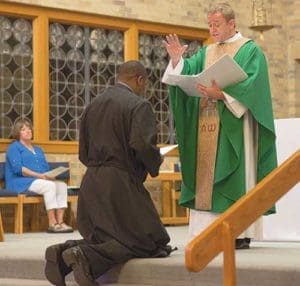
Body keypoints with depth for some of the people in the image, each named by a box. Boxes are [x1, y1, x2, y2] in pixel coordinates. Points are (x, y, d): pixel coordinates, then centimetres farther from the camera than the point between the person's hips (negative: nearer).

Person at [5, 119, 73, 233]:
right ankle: (52, 223, -35)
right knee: (50, 185, -32)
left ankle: (60, 221, -31)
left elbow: (46, 168, 19)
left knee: (62, 185, -21)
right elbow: (18, 168, -11)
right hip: (20, 182, -7)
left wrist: (49, 175, -6)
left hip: (42, 180, 7)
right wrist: (38, 175, -19)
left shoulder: (38, 149, 28)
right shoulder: (14, 147, 5)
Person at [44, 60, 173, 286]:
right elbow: (142, 145, -21)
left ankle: (65, 252, -7)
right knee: (151, 241, -1)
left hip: (91, 184, 8)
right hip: (121, 185, -7)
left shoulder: (93, 105, 13)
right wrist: (155, 164, -1)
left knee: (102, 238, 21)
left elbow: (83, 153, 16)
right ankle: (86, 257, -20)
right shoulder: (139, 105, -8)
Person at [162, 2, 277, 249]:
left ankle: (240, 233, -6)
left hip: (234, 127, -6)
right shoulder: (206, 53, 18)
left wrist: (222, 95, -25)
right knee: (206, 178, 2)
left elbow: (251, 86, -13)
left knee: (235, 180, -8)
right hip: (207, 129, 6)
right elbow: (186, 74, 6)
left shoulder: (250, 51, 0)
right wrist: (177, 60, -14)